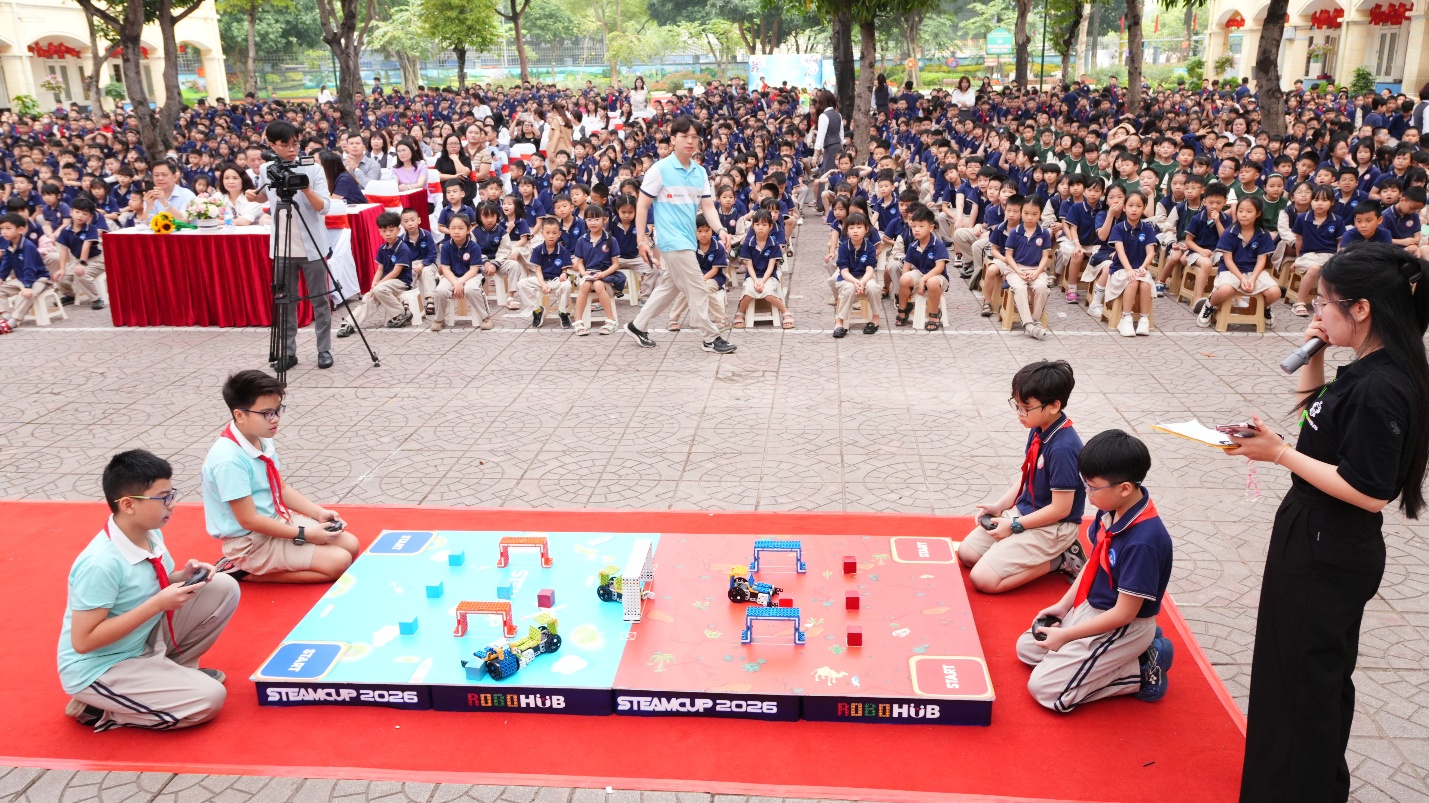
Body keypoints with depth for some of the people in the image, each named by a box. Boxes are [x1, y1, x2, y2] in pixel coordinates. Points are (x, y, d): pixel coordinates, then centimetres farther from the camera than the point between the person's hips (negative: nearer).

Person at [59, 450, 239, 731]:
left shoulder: (151, 534, -5)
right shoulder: (101, 563, -30)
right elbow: (83, 641, -28)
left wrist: (183, 577, -10)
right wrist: (157, 605, -29)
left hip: (143, 642, 8)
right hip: (98, 670, -8)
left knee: (224, 588, -3)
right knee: (209, 699, -19)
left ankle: (174, 669, 11)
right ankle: (97, 709, -1)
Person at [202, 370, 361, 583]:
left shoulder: (263, 441, 1)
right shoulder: (229, 459, -27)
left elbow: (282, 489, 12)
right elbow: (249, 520, -24)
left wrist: (319, 513, -1)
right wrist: (304, 534, -20)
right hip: (250, 542, -9)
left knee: (351, 545, 3)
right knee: (339, 562, -17)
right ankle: (248, 571, -5)